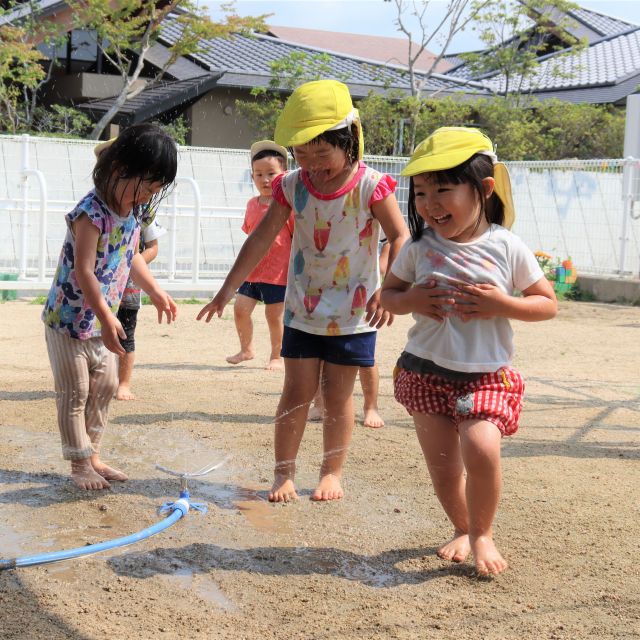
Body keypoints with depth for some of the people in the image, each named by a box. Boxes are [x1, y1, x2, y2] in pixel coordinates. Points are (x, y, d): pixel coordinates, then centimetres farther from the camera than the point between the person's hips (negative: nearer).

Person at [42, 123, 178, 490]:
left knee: (105, 387, 13)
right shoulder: (91, 213, -26)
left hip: (102, 319, 8)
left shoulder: (134, 211, 1)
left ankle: (93, 456, 25)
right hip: (70, 318, -8)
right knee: (75, 392, 1)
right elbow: (83, 271, -29)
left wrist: (156, 292, 23)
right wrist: (107, 318, -32)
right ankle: (80, 464, 11)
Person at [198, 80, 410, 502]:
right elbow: (261, 239, -1)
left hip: (354, 313, -2)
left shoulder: (370, 186, -12)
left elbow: (400, 237, -12)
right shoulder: (292, 187, -3)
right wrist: (228, 290, -4)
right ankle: (285, 474, 13)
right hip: (303, 310, 2)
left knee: (338, 395, 5)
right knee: (297, 391, 4)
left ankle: (332, 473, 20)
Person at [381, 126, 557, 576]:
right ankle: (462, 529, 33)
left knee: (481, 448, -21)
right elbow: (388, 293, 10)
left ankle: (482, 533, 3)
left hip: (486, 375, -3)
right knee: (441, 462, 7)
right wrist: (409, 300, -13)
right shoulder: (420, 247, -2)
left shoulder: (506, 248, -7)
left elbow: (548, 304, 0)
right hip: (426, 371, 3)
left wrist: (502, 305, -17)